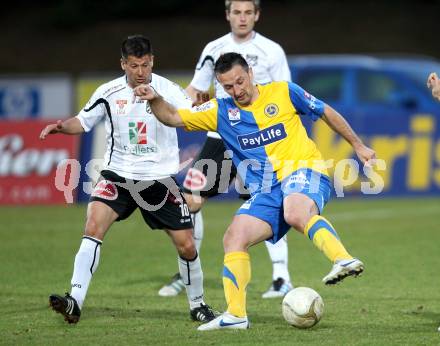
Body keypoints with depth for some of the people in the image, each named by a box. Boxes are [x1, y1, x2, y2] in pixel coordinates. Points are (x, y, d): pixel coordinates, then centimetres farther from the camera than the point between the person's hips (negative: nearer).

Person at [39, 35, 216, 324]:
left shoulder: (168, 90, -10)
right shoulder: (109, 93, -4)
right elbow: (84, 121, 9)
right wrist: (61, 127, -12)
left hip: (159, 179, -1)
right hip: (119, 174, 1)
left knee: (186, 245, 1)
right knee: (94, 226, -22)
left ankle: (197, 305, 25)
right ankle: (75, 302, -26)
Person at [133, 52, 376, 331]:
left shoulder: (283, 92, 3)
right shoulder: (221, 111, 12)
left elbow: (326, 112, 14)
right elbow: (174, 118, 12)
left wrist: (358, 146, 16)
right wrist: (155, 100, -9)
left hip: (304, 170, -5)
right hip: (266, 190, 5)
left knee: (296, 214, -38)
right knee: (234, 238, -11)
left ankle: (344, 261, -52)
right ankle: (236, 315, -8)